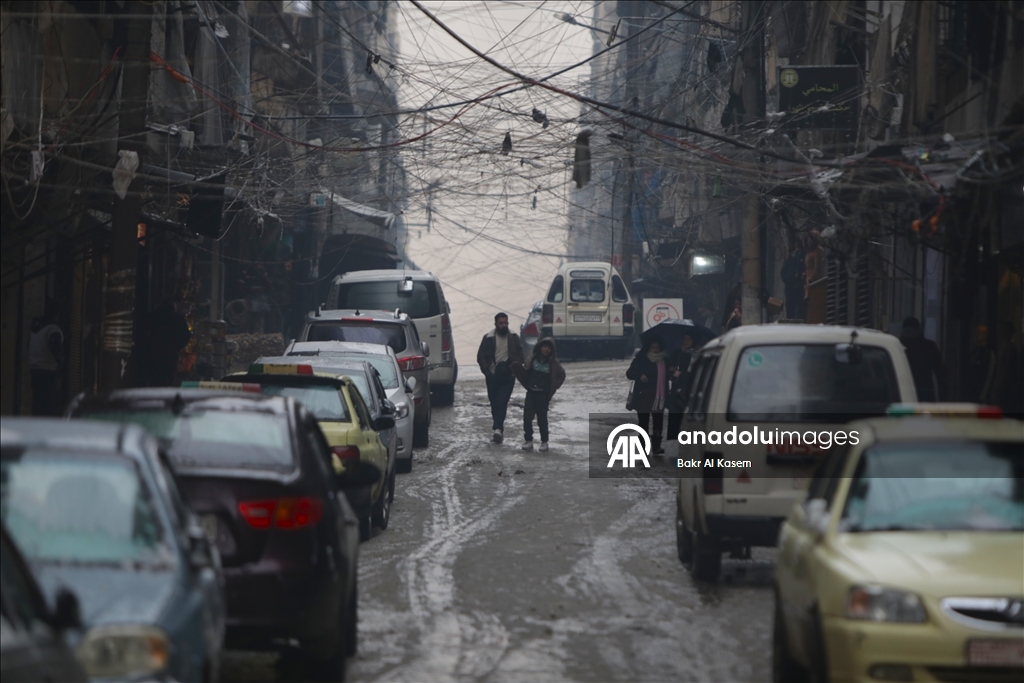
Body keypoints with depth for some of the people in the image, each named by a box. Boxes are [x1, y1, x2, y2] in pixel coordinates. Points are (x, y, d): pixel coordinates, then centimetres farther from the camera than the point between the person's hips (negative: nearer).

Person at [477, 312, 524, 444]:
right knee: (494, 402, 7)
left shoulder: (514, 338, 6)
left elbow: (520, 356, 9)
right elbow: (480, 357, 5)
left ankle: (498, 428, -23)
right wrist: (487, 370, -5)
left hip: (508, 375, -1)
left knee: (502, 402, -14)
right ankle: (498, 427, 19)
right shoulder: (488, 338, 3)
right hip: (492, 376, 1)